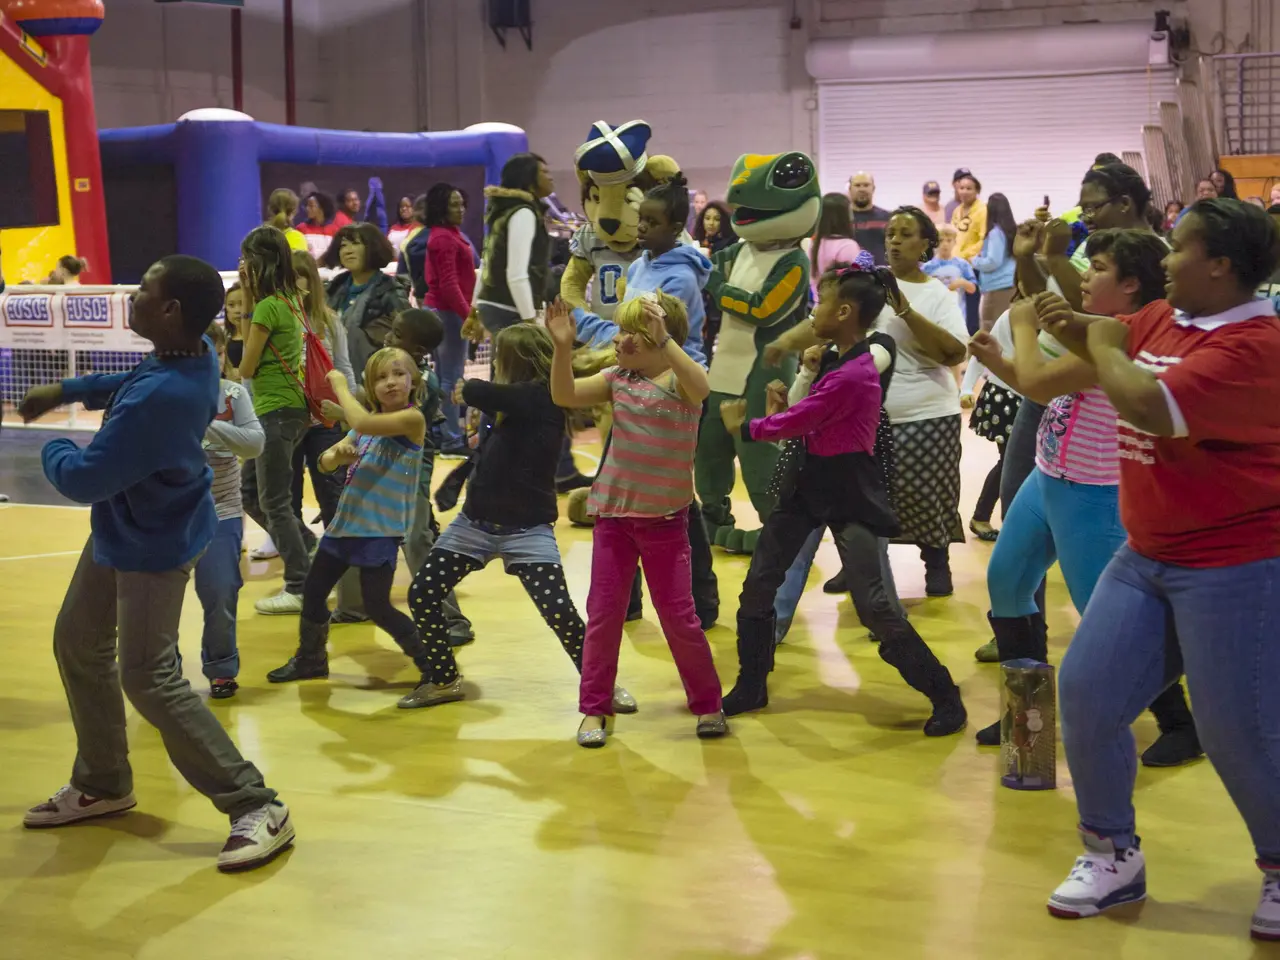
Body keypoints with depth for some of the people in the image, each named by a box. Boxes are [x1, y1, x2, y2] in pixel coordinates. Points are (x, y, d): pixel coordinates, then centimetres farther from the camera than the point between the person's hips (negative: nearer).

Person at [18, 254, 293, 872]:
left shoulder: (160, 399, -36)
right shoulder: (193, 356, -7)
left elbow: (84, 479, -28)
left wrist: (51, 449, -7)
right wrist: (66, 392, 11)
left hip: (153, 548, -10)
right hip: (121, 533, 10)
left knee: (148, 679, -6)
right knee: (77, 643, 20)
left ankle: (259, 809, -2)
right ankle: (102, 784, 35)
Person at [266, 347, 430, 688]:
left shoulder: (412, 419, -14)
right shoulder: (371, 421, 9)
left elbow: (361, 423, -30)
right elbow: (325, 462, 9)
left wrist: (340, 386, -14)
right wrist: (337, 455, -15)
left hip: (382, 530, -8)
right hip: (346, 521, 8)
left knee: (378, 607, -9)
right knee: (313, 591, 14)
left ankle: (434, 665, 7)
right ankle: (310, 659, 36)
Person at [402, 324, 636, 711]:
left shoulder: (540, 397, -18)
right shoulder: (517, 399, 8)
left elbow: (474, 392, -25)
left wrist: (469, 387, -4)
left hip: (527, 529, -8)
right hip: (477, 521, 8)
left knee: (560, 613, -14)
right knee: (422, 594, 3)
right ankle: (443, 680, 20)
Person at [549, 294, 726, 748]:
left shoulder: (679, 379, -10)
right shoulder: (618, 378, 4)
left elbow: (700, 386, -33)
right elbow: (564, 395, -3)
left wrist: (663, 339, -42)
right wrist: (563, 346, -17)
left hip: (665, 518, -4)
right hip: (613, 512, 4)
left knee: (678, 615, 2)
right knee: (603, 613, 5)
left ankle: (707, 705, 18)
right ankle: (595, 709, 16)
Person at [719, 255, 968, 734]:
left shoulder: (850, 375, -24)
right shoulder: (836, 358, 6)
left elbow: (794, 422, -16)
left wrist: (744, 426, -1)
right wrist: (779, 403, -9)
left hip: (851, 496, -10)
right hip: (811, 483, 10)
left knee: (873, 606, -9)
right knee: (758, 586, 9)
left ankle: (945, 698, 3)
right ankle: (750, 687, 23)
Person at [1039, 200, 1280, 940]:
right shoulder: (1165, 318, 5)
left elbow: (1147, 406, -35)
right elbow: (1105, 345, 23)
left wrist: (1104, 345, -16)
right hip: (1146, 557, 9)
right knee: (1086, 691, 6)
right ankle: (1114, 855, 21)